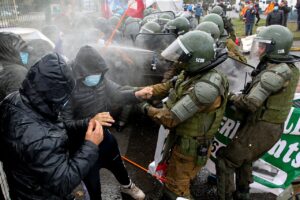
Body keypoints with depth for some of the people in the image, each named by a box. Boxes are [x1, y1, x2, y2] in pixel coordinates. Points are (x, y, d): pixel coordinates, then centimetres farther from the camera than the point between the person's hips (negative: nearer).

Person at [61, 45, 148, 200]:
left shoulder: (100, 79, -13)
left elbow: (116, 94, -1)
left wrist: (137, 94, -19)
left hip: (104, 135, 6)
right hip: (83, 143, -6)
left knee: (117, 164, 31)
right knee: (92, 181, 18)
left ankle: (127, 186, 63)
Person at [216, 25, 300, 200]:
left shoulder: (274, 73, -24)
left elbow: (250, 103, -28)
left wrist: (231, 98, -11)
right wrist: (240, 95, 2)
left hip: (260, 128, -10)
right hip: (274, 126, 10)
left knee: (225, 160, 1)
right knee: (244, 159, 28)